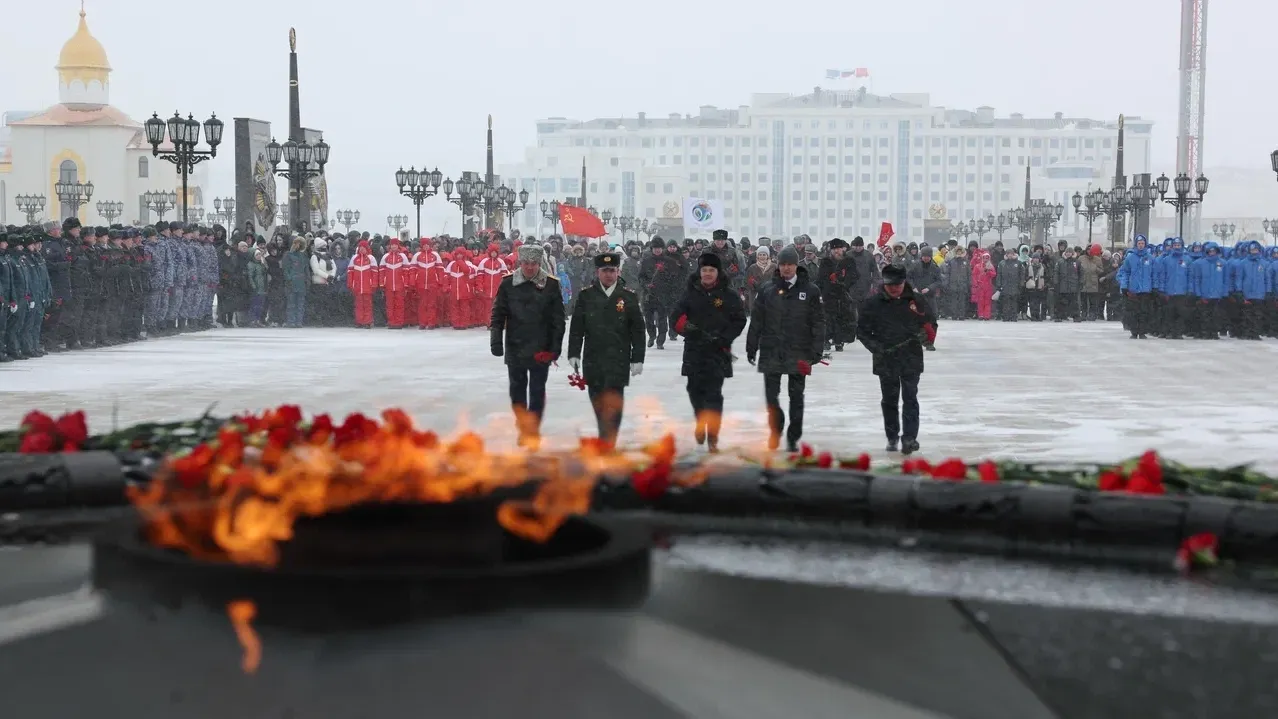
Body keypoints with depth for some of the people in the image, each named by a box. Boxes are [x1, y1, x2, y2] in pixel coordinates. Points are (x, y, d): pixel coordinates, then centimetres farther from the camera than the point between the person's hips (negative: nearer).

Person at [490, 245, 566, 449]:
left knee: (537, 391, 3)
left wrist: (555, 347, -3)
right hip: (515, 348, 2)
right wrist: (496, 340, -2)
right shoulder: (508, 284, -1)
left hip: (541, 350, -2)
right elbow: (497, 314, 4)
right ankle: (523, 429, 23)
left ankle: (533, 430, 10)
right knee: (517, 390, 10)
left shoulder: (551, 285, -3)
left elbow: (558, 319, 0)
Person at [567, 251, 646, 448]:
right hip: (593, 360, 2)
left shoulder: (629, 297, 2)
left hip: (619, 360, -2)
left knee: (613, 404, -9)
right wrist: (574, 354, 1)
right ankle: (607, 439, 24)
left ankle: (606, 444, -9)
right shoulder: (586, 296, 5)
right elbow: (576, 328, 7)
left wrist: (637, 358, 0)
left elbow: (638, 331, 4)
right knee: (598, 403, 9)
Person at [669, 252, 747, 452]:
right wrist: (687, 327, -18)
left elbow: (739, 321, 2)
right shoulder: (691, 292, 5)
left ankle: (712, 438, -7)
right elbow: (675, 317, 3)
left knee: (714, 393, -9)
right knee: (694, 389, 10)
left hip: (718, 351, -3)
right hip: (694, 350, 3)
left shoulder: (729, 294, 0)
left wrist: (722, 337, -11)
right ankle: (701, 422, 38)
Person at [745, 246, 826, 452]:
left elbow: (818, 322, 1)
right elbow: (756, 320, 8)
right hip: (771, 352, 1)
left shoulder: (810, 290, 1)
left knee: (796, 397, 6)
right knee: (771, 395, 2)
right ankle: (775, 432, 20)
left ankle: (793, 438, 15)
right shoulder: (767, 289, 5)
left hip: (798, 353, -1)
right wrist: (751, 347, 5)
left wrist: (816, 350, -5)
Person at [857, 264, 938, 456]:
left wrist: (926, 333, -9)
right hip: (885, 360, 1)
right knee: (889, 400, 11)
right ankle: (892, 438, 23)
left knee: (910, 399, -5)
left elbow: (931, 321, 12)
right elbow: (862, 330, 3)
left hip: (911, 360, -1)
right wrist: (874, 345, -13)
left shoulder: (917, 301, 1)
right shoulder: (872, 304, -1)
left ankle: (909, 437, -7)